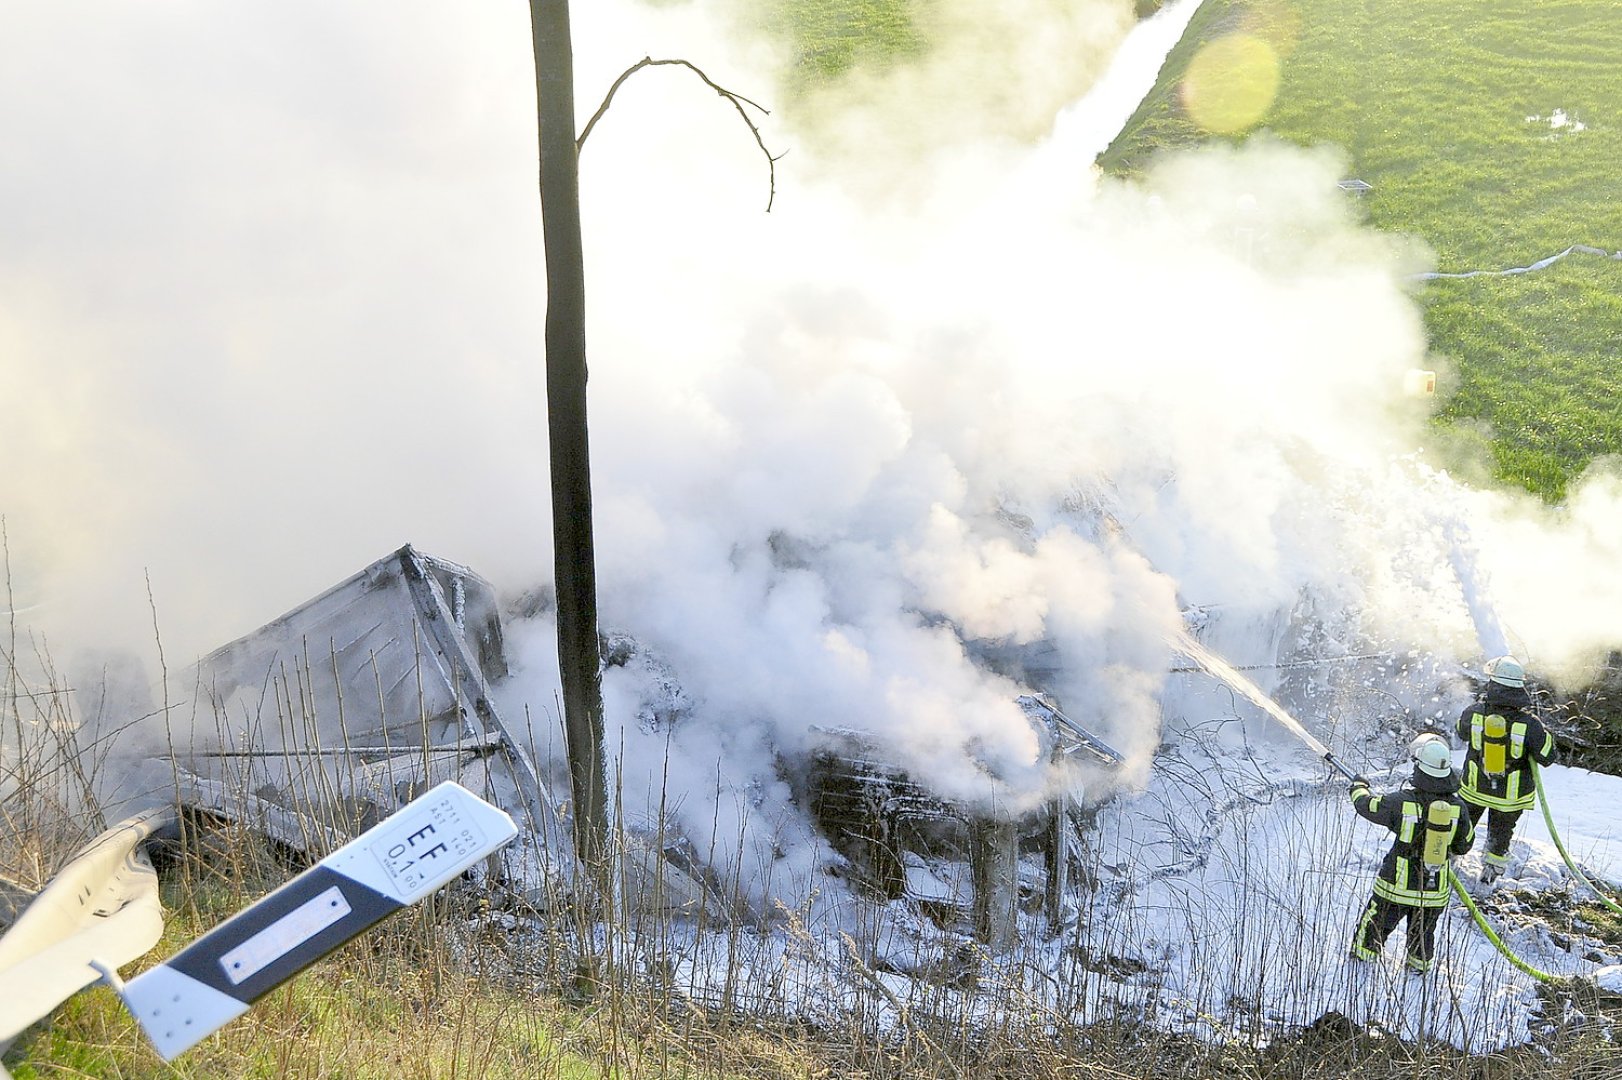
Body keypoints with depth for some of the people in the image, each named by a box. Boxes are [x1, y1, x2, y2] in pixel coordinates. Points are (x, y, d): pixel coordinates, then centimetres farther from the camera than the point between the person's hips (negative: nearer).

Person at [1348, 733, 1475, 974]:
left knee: (1377, 922, 18)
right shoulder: (1457, 806, -11)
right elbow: (1464, 844, 3)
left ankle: (1363, 956, 33)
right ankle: (1420, 965, 41)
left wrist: (1359, 788, 19)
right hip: (1435, 888, 3)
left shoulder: (1402, 801, -21)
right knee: (1424, 931, 24)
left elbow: (1369, 807, -2)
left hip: (1399, 884, -3)